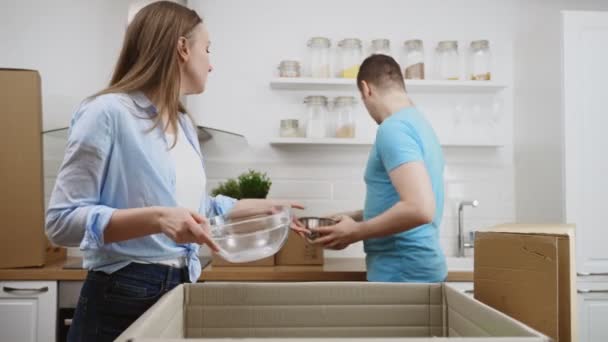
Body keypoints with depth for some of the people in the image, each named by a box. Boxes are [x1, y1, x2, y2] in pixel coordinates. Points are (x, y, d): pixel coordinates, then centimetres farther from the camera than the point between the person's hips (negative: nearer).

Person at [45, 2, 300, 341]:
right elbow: (63, 219, -17)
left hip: (181, 289, 8)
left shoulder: (184, 123, 9)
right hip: (122, 298, -7)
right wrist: (157, 218, -29)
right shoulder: (108, 111, -14)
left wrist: (266, 206, 20)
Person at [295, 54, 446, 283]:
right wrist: (352, 219, 17)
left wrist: (355, 232, -17)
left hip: (402, 273, -9)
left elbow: (419, 208, -28)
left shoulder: (394, 128, -18)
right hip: (418, 267, 9)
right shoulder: (418, 123, 12)